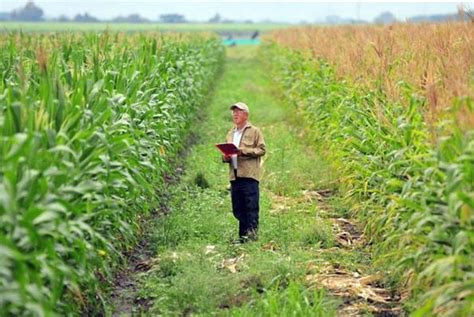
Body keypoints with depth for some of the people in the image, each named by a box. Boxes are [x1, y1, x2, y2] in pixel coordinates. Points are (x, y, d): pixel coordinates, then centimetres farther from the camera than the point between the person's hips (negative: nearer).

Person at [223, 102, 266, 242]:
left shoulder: (254, 131, 2)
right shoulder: (230, 133, 22)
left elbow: (262, 149, -5)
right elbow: (226, 152, 28)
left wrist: (244, 151, -15)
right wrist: (226, 157, 5)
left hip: (249, 174, -6)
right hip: (234, 176, 6)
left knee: (251, 206, -10)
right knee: (237, 208, 6)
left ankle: (252, 232, -9)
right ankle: (243, 235, 12)